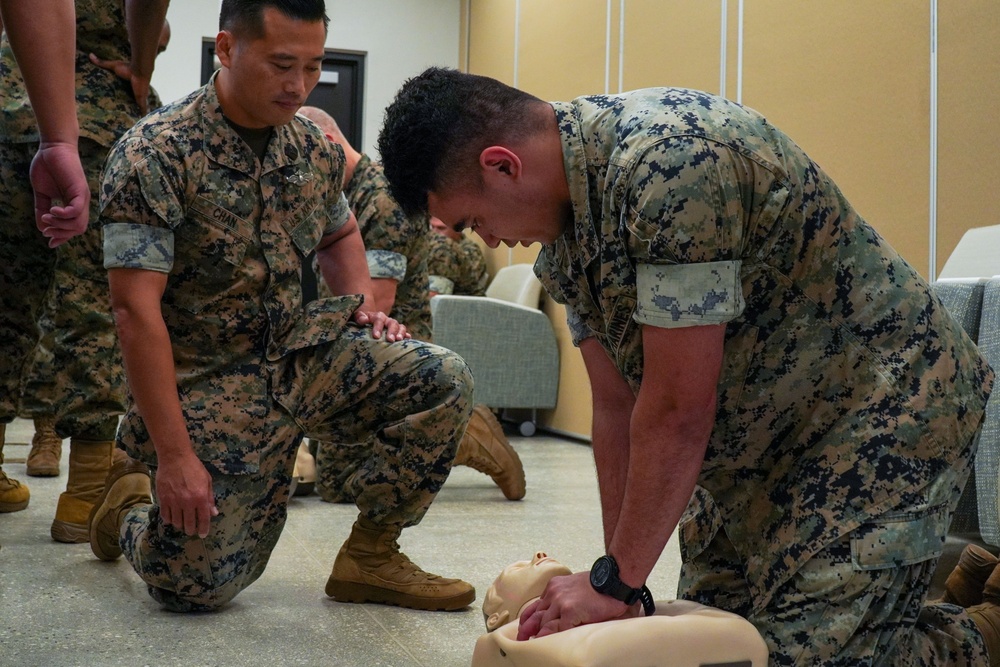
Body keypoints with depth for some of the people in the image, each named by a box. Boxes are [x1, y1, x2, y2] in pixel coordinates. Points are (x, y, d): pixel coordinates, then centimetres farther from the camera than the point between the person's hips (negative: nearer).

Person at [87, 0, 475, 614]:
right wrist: (173, 455, -24)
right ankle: (132, 503, 26)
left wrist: (363, 306, 3)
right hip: (209, 385, -5)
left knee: (445, 380, -15)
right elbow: (136, 309, -21)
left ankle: (370, 556, 0)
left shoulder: (315, 148, 2)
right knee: (198, 587, -8)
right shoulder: (157, 152, -17)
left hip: (302, 354, 5)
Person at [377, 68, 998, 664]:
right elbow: (617, 406, 1)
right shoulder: (562, 229, 0)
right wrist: (619, 578, 0)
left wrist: (616, 584, -18)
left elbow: (679, 409, -27)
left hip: (881, 411, -9)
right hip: (761, 438, 9)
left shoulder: (669, 159, -30)